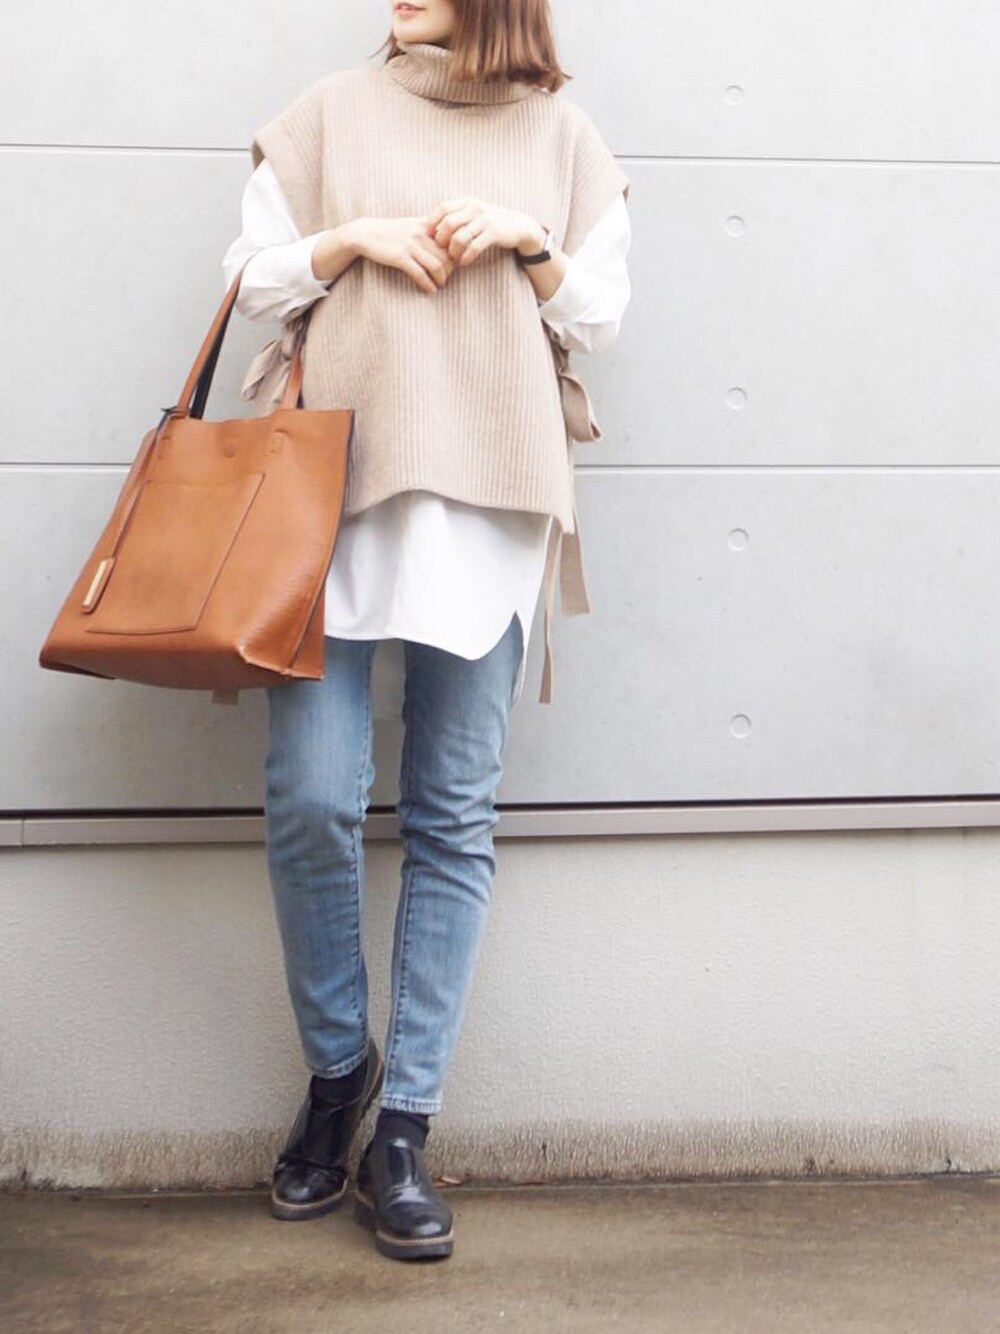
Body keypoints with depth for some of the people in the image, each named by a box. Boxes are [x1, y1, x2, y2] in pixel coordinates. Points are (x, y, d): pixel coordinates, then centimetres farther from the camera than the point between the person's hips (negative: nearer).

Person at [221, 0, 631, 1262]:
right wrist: (355, 238, -3)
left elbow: (600, 314, 13)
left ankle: (401, 1132, 6)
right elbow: (253, 277, 12)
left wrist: (527, 244, -3)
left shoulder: (561, 134, 15)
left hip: (492, 492, 0)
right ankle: (335, 1066, 16)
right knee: (310, 793, -9)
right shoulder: (330, 111, 14)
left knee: (454, 815, -2)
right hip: (336, 475, 0)